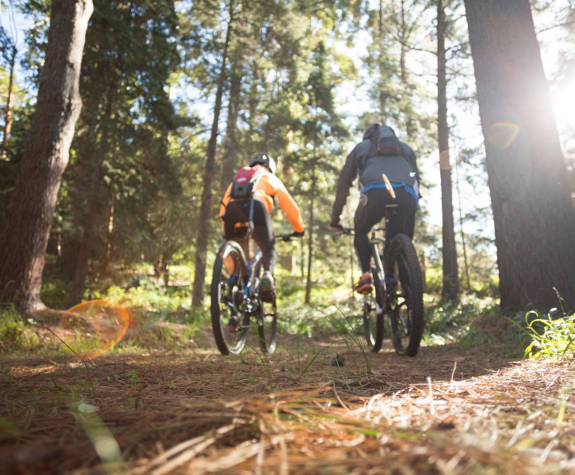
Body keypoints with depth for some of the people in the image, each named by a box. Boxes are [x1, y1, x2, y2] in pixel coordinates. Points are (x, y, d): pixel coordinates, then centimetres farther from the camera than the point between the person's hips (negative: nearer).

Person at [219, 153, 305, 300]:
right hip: (256, 206, -2)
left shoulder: (238, 177, 40)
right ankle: (267, 274, -16)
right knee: (268, 249, 11)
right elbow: (290, 206, 30)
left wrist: (227, 232, 42)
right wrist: (299, 229, 41)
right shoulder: (271, 179, 33)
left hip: (232, 209, 3)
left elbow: (224, 204, 36)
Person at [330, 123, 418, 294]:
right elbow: (416, 180, 39)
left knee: (360, 231, 24)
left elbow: (343, 185, 31)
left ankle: (366, 274, 6)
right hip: (407, 194, 2)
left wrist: (335, 220, 37)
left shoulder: (361, 147, 32)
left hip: (375, 193, -1)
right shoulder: (405, 148, 38)